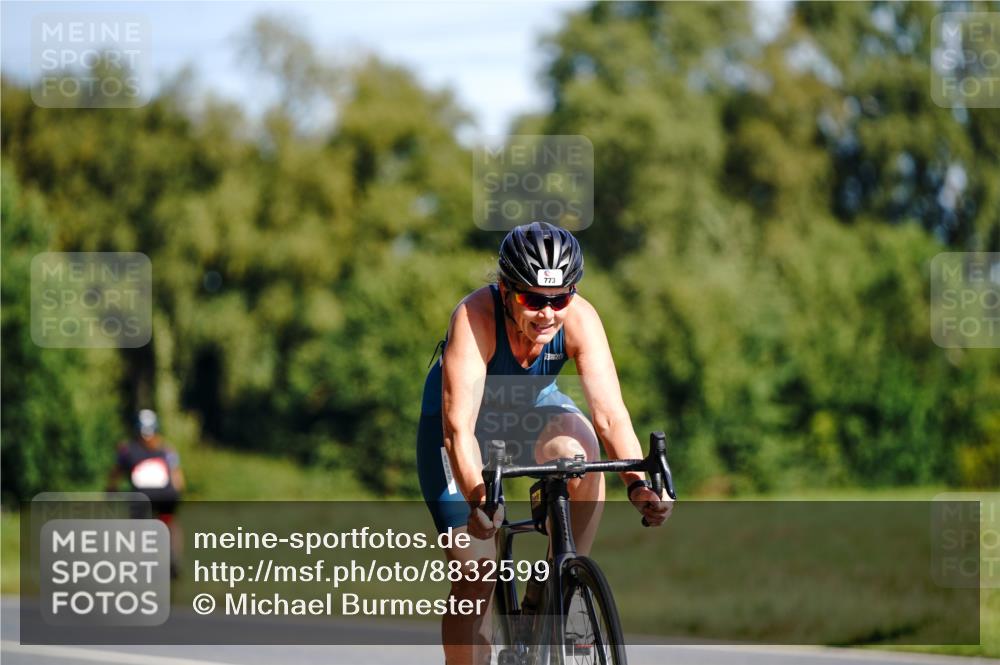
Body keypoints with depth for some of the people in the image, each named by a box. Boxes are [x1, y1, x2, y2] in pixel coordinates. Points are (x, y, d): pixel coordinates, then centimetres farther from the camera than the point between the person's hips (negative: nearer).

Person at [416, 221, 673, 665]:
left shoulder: (580, 319, -27)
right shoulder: (475, 317, -35)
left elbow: (610, 414, -34)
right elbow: (459, 427, -42)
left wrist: (638, 484, -50)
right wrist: (478, 499, -56)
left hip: (534, 410, 2)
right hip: (471, 418, -2)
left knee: (579, 451, -33)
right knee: (476, 573, -10)